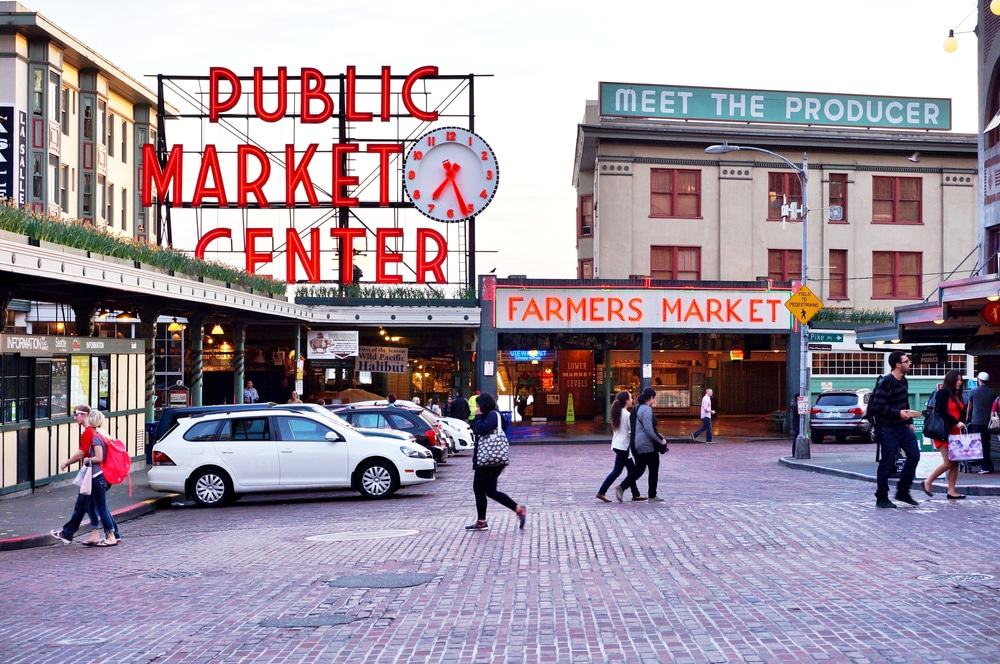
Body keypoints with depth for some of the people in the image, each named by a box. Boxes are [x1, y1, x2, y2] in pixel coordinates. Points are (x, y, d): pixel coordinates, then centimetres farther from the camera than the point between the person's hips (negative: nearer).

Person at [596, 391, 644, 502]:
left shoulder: (617, 413, 9)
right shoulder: (627, 414, -16)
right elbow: (633, 430, -13)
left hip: (617, 444, 9)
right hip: (623, 446, -9)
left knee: (631, 468, 13)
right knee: (617, 471, -3)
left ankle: (635, 494, 16)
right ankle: (602, 492, -3)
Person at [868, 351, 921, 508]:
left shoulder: (903, 381, 10)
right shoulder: (886, 383, -18)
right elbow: (877, 407, -22)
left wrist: (909, 421, 15)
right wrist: (898, 413, -23)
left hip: (902, 427, 9)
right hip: (888, 429, -8)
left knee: (914, 455, 5)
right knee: (887, 463, -2)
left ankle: (903, 492, 16)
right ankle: (881, 499, 9)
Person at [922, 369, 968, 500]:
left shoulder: (957, 395, 16)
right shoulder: (942, 393, -8)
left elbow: (960, 413, 18)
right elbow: (941, 413, -15)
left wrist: (961, 425, 2)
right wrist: (956, 423, -19)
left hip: (955, 433, 8)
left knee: (955, 463, 3)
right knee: (948, 463, -10)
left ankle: (951, 491, 8)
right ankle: (928, 482, 6)